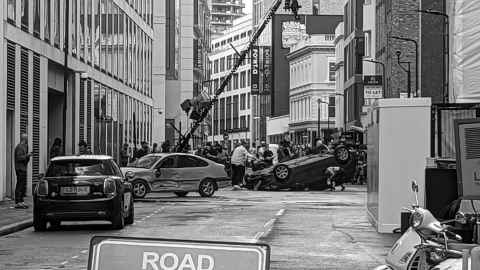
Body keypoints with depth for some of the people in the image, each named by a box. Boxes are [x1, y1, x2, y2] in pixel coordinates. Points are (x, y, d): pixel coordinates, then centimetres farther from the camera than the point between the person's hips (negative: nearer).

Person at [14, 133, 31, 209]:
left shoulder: (24, 146, 17)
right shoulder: (19, 147, -14)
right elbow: (19, 158, -22)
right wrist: (27, 155, -17)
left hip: (23, 168, 10)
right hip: (20, 169, -10)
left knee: (23, 186, 13)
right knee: (19, 186, -10)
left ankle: (21, 201, 19)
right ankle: (17, 203, -9)